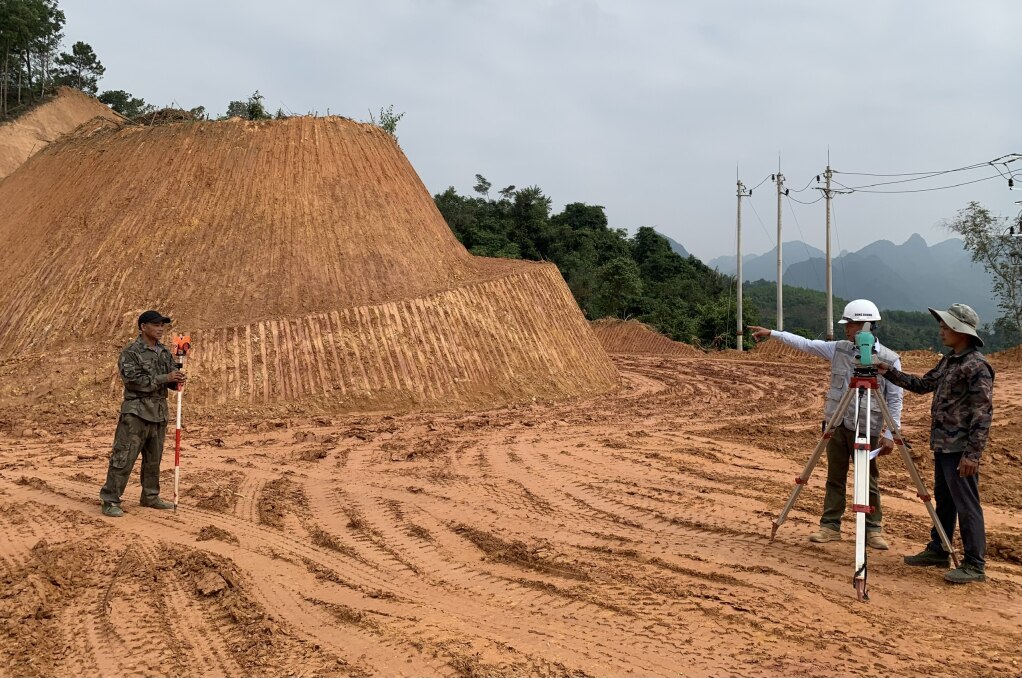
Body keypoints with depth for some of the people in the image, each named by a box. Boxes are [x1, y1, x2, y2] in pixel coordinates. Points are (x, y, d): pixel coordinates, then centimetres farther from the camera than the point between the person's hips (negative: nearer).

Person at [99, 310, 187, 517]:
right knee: (124, 457, -7)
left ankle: (150, 497, 26)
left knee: (154, 458, 15)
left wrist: (178, 380, -11)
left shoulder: (164, 353, 12)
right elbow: (134, 380, -18)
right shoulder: (131, 352, -8)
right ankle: (110, 501, -1)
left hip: (159, 412, 7)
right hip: (136, 411, -7)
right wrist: (165, 378, -20)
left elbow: (171, 381, 13)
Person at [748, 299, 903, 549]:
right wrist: (772, 333, -1)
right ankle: (830, 525, 17)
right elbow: (805, 344, 5)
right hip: (836, 424, 4)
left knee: (868, 481, 3)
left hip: (866, 428, -4)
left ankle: (873, 529, 15)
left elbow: (895, 400, -7)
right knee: (835, 477, 10)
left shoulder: (889, 359, -8)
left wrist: (890, 434, -11)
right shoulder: (839, 349, 4)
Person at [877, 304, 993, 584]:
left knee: (966, 504, -3)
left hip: (961, 449, -10)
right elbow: (923, 384, 19)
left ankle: (975, 564, 5)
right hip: (942, 444, 10)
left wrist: (972, 454, -22)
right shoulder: (948, 360, 11)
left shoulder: (977, 366, -17)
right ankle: (938, 551, 28)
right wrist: (890, 372, 9)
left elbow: (983, 413, -20)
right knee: (943, 500, 17)